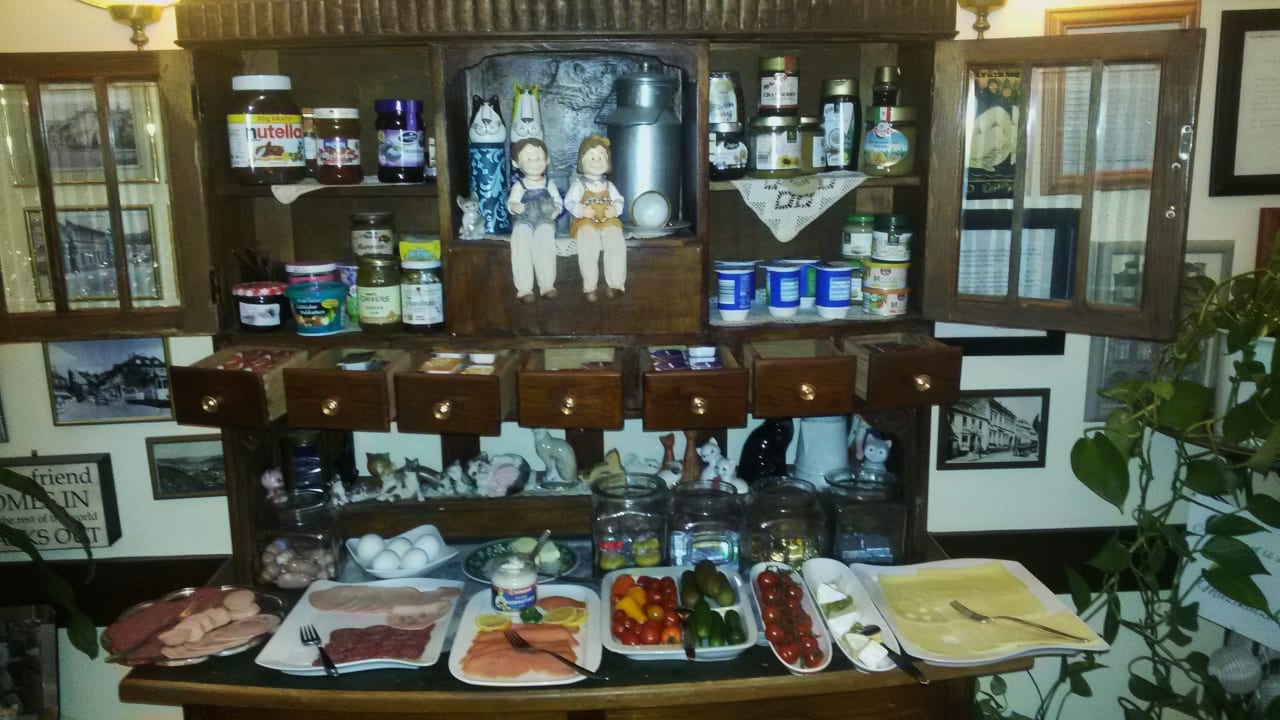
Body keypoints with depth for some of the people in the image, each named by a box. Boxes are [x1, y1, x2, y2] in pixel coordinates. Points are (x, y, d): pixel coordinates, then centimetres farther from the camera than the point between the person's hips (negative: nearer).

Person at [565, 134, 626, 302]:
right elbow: (569, 202, 1)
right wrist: (581, 211, -17)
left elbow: (618, 200, 17)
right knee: (588, 246, -31)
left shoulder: (608, 185, 16)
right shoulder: (578, 184, 6)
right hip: (586, 222, -3)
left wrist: (615, 209, -6)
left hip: (608, 221, 3)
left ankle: (615, 283, -18)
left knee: (617, 243, -25)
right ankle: (590, 286, -25)